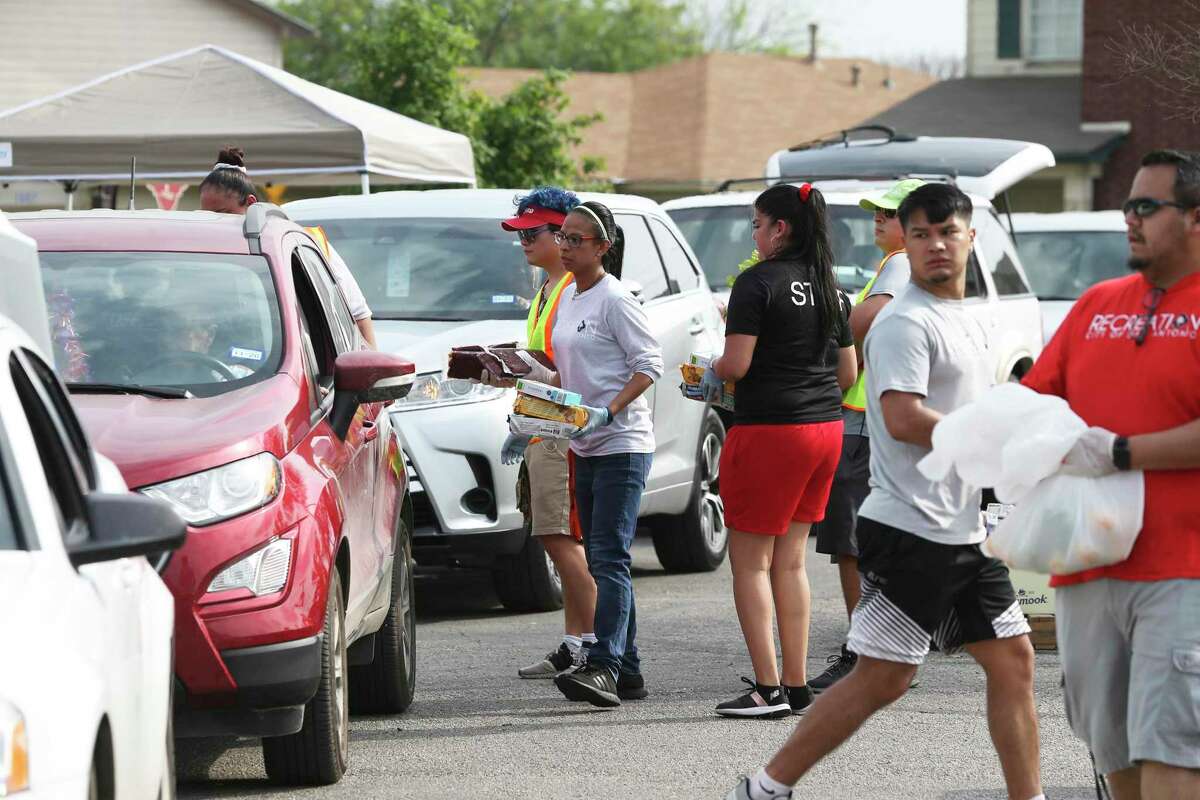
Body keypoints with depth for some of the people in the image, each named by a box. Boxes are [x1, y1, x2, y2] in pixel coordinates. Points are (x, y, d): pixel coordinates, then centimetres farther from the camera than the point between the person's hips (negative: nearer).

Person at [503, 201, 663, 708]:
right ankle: (627, 671, 12)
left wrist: (608, 411, -24)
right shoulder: (568, 298, 15)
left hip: (622, 443, -9)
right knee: (601, 558, 8)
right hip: (585, 447, 9)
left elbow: (649, 365, -14)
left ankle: (604, 665, -23)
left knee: (609, 557, -16)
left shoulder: (615, 300, -10)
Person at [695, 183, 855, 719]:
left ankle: (768, 689, -5)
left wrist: (712, 374, 3)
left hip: (769, 430, -7)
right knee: (791, 560, 14)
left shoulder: (758, 282, -12)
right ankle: (796, 686, 13)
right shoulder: (830, 288, 11)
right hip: (826, 430, 7)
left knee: (749, 561, 0)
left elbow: (737, 363, -18)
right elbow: (847, 373, 13)